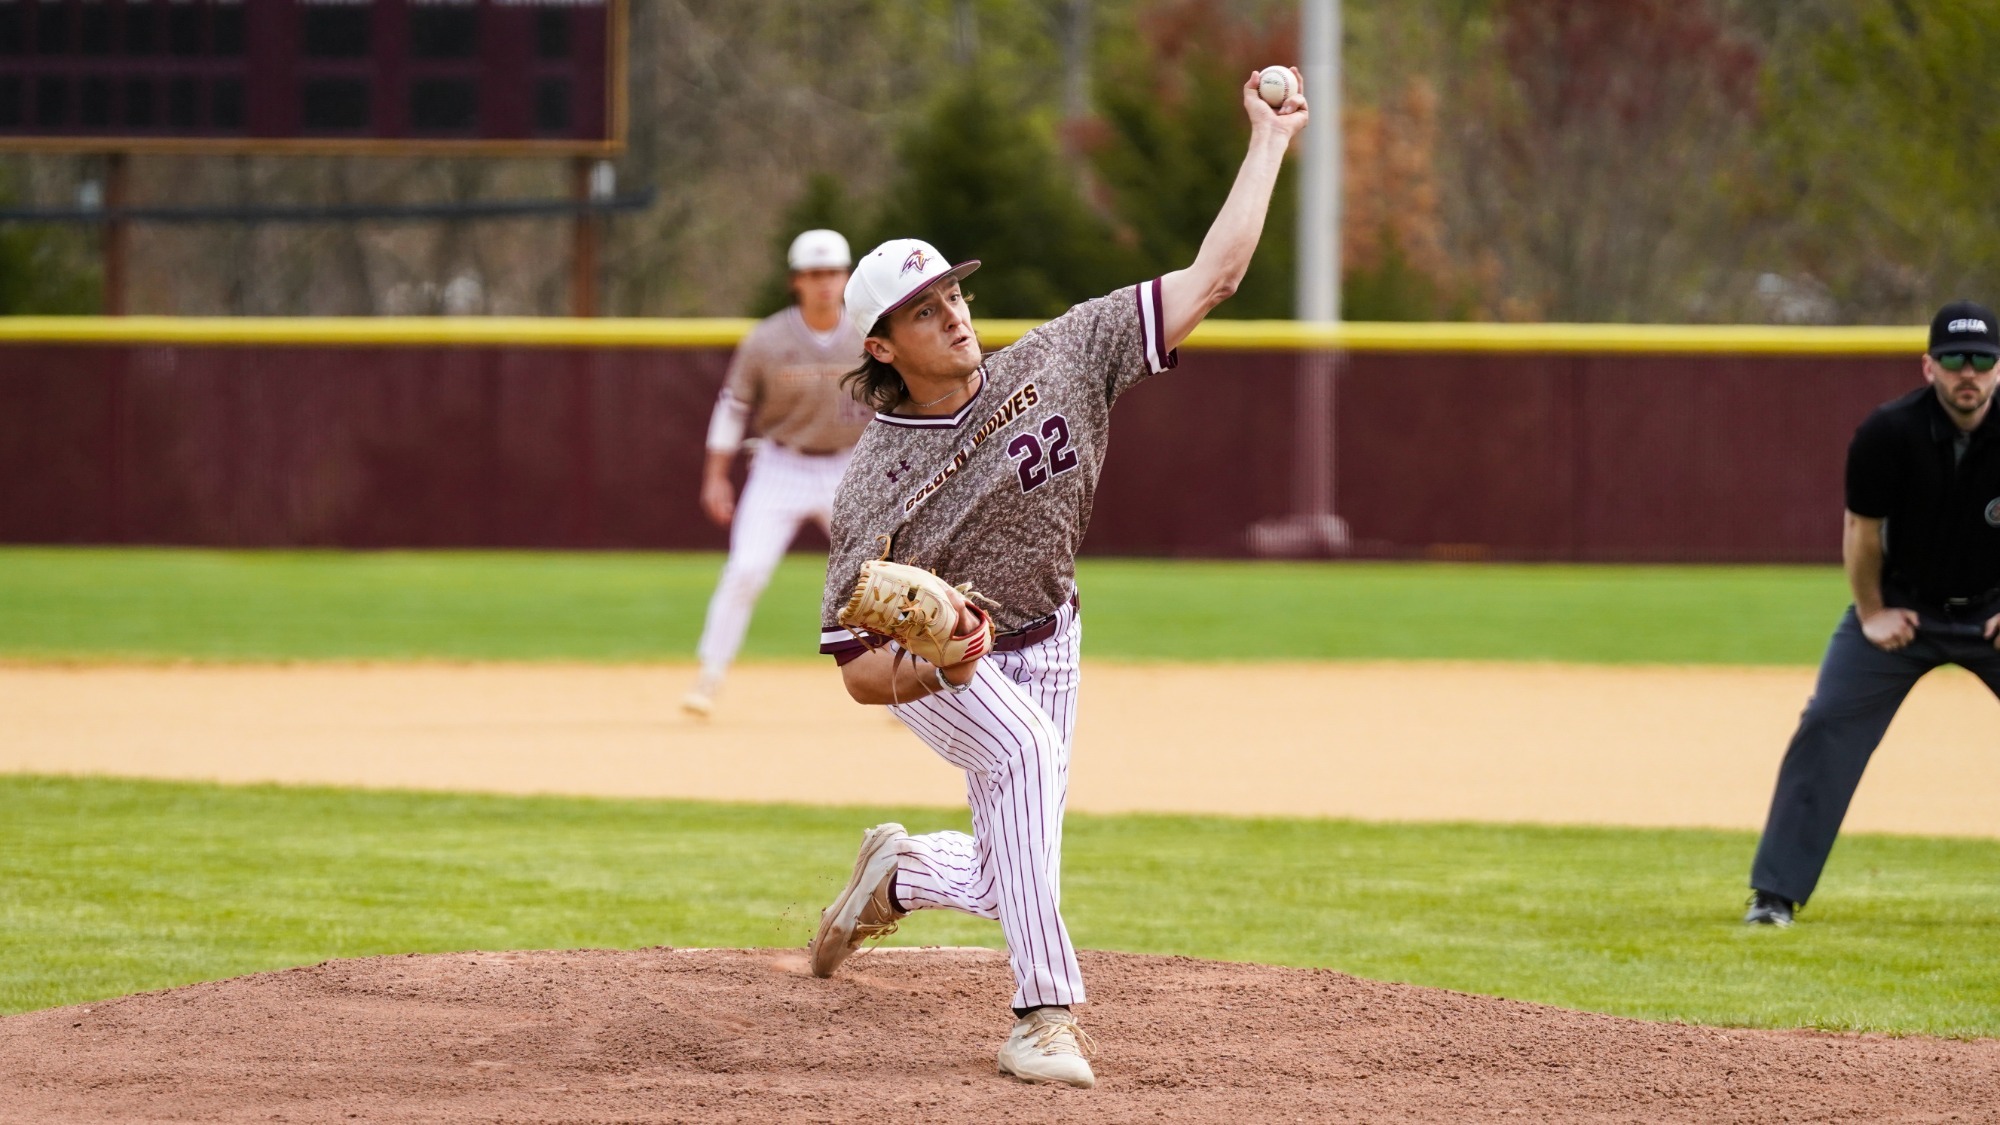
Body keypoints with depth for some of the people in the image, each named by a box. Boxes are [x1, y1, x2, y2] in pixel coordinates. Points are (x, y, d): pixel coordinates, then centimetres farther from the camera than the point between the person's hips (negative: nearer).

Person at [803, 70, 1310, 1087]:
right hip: (925, 658, -4)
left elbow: (1210, 279, -19)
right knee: (1026, 748, -35)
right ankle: (1044, 1016, -34)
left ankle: (900, 872, 46)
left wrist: (1270, 142, -21)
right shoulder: (873, 487, -27)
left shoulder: (1054, 362, -19)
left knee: (1002, 877, 8)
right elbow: (859, 672, -26)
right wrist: (936, 672, -47)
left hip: (1043, 648, 4)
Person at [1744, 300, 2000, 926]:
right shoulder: (1890, 433, -21)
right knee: (1826, 728, -10)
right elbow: (1862, 529, -7)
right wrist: (1872, 615, -4)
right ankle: (1775, 893, -5)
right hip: (1903, 606, -1)